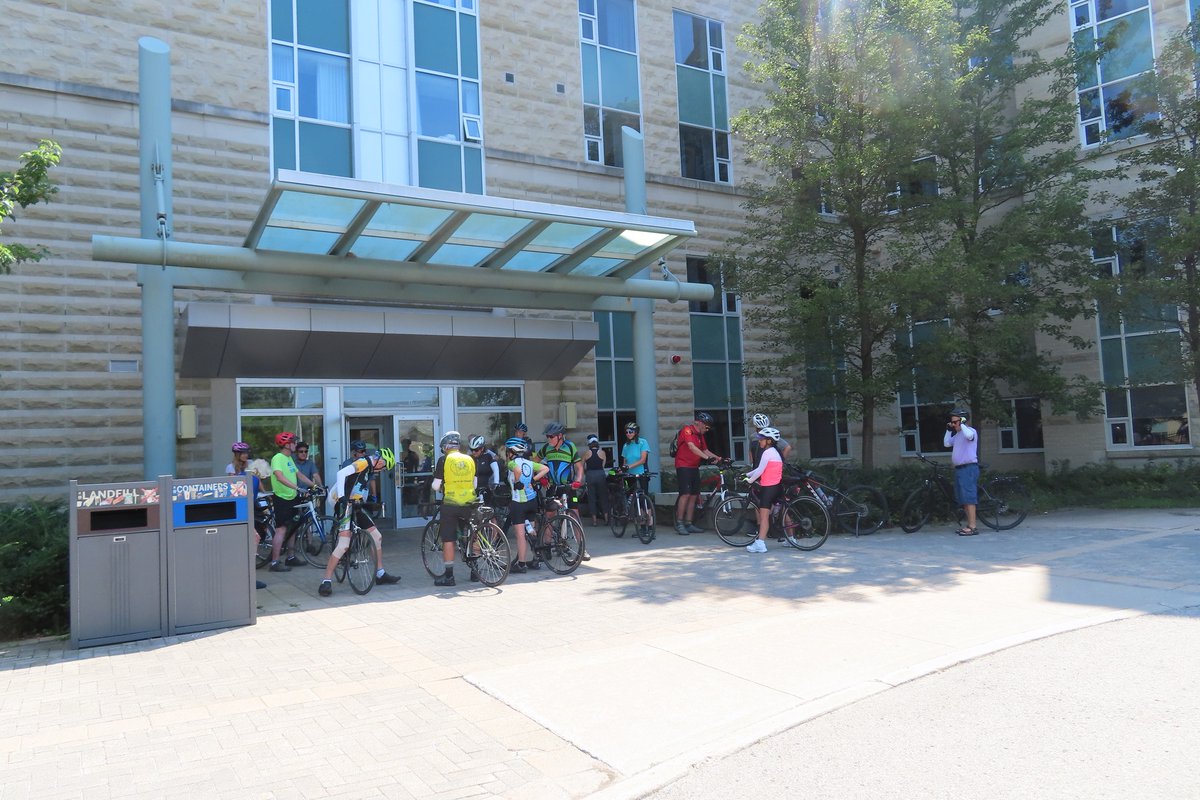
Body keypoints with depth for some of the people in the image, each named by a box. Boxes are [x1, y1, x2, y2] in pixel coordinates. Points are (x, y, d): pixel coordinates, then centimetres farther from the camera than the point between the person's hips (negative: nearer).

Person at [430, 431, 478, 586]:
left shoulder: (444, 460, -5)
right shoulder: (470, 460, 7)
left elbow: (436, 486, -3)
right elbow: (474, 484, 12)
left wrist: (439, 488, 18)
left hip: (450, 504, -4)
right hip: (469, 504, 4)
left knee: (448, 540, 2)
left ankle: (449, 575, 3)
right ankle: (475, 571, 20)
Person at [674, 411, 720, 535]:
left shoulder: (700, 434, 16)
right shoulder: (687, 430, -11)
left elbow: (705, 450, 17)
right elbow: (692, 447, -24)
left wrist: (718, 458, 4)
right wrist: (707, 457, -31)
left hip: (694, 467, 9)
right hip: (683, 466, -9)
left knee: (694, 496, 6)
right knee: (685, 494, -14)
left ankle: (688, 524, 12)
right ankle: (679, 523, -8)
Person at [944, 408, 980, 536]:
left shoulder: (971, 431, -8)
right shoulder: (957, 434, 19)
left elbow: (968, 435, -32)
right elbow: (946, 443, 17)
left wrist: (962, 424, -21)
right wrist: (948, 430, 10)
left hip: (969, 468, -9)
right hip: (959, 468, 10)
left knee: (969, 498, -11)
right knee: (963, 499, 12)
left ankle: (972, 527, -12)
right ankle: (969, 524, 18)